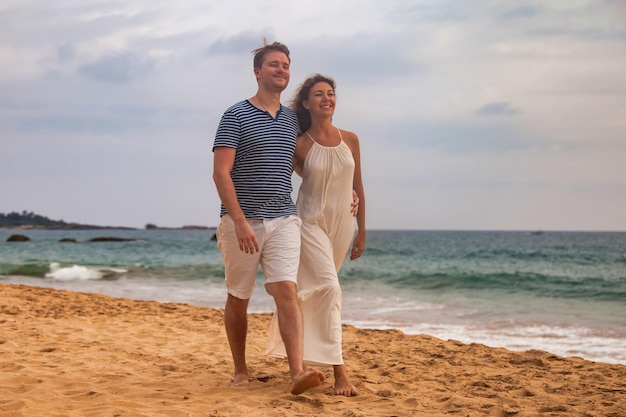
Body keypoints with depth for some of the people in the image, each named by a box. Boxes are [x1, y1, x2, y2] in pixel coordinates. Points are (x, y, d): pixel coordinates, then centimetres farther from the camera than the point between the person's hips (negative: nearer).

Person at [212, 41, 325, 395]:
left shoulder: (293, 120, 12)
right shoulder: (236, 116, -4)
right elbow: (221, 173, -11)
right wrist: (240, 222, -19)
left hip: (283, 220, 3)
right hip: (242, 221, -3)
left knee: (287, 290, -13)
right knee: (238, 298, 8)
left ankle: (298, 372, -21)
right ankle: (241, 370, 21)